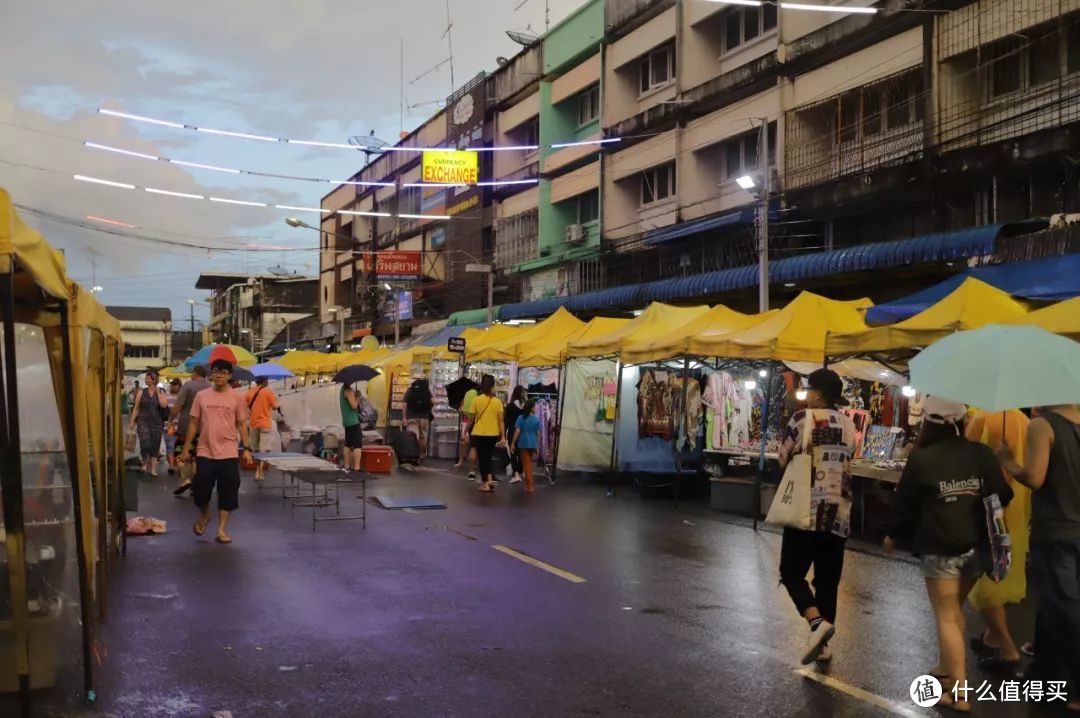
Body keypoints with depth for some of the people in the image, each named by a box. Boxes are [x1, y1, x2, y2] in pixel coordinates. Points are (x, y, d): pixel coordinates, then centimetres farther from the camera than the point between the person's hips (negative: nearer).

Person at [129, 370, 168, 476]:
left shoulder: (160, 392, 5)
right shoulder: (141, 392, 6)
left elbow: (164, 405, -11)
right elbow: (136, 408, 7)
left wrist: (158, 392, -7)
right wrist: (132, 421, 2)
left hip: (157, 423, 1)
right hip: (143, 422, 0)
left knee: (155, 446, 1)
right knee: (145, 444, -14)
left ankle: (153, 468, 6)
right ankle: (145, 463, 10)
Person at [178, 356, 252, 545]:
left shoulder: (237, 398, 0)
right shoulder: (201, 396, 4)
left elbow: (242, 425, 4)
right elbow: (193, 423, 7)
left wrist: (247, 448, -5)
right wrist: (186, 449, 6)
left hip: (228, 454, -1)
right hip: (205, 453, 1)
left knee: (227, 492, 1)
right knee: (201, 490, 3)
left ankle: (222, 530, 10)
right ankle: (205, 516, 33)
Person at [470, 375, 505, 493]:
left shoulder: (477, 399, -5)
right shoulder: (497, 401, -1)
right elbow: (501, 420, -3)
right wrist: (503, 437, 0)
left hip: (479, 434, -2)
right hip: (493, 434, 2)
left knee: (482, 458, 7)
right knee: (488, 457, 20)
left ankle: (485, 484, 6)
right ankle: (490, 479, 6)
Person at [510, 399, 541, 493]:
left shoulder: (521, 418, -6)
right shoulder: (536, 419, -1)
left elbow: (517, 431, -11)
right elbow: (538, 434, 2)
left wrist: (512, 443, -5)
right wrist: (538, 446, 12)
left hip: (523, 444, -2)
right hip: (533, 444, 2)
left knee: (526, 465, 4)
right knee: (529, 465, 19)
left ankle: (529, 486, 2)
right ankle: (529, 484, 26)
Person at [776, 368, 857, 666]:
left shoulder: (804, 418, -7)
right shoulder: (849, 425, 8)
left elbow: (783, 458, -1)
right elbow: (845, 461, 14)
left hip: (808, 509, -5)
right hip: (839, 513, 5)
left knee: (791, 572, 3)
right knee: (828, 579, 11)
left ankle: (817, 622, -19)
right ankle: (822, 644, 13)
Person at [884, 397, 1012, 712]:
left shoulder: (922, 458, -11)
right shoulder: (982, 453, -1)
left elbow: (904, 502, -2)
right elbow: (1003, 496, 4)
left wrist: (893, 535, 15)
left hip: (940, 548, -5)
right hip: (976, 546, 5)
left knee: (946, 616, 2)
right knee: (955, 609, 23)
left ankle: (959, 692, 0)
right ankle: (947, 667, 34)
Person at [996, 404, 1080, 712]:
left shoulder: (1041, 425, -14)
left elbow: (1034, 478, -21)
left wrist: (1007, 461, -5)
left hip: (1054, 534, -6)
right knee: (1055, 607, 17)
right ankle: (1047, 673, 27)